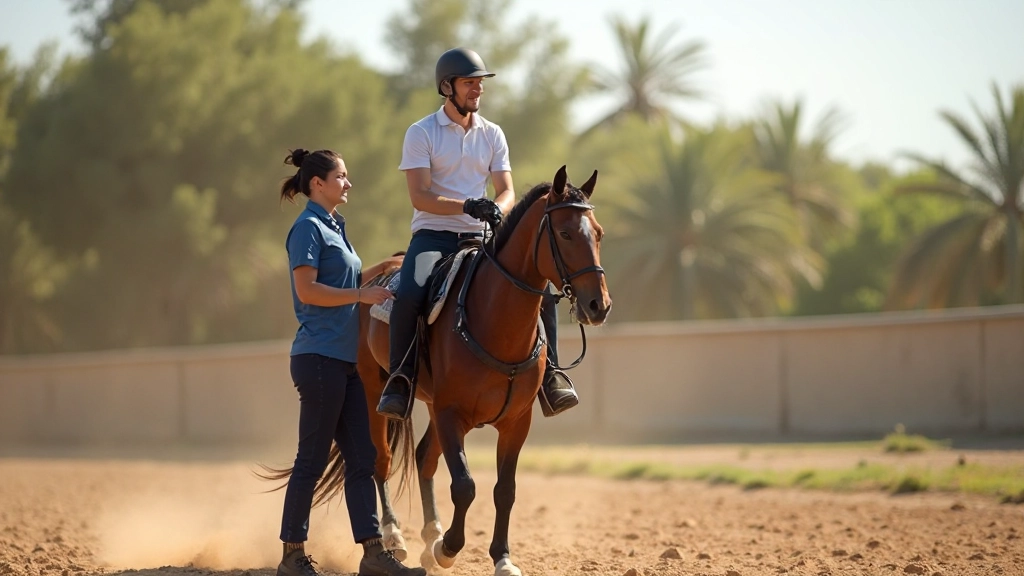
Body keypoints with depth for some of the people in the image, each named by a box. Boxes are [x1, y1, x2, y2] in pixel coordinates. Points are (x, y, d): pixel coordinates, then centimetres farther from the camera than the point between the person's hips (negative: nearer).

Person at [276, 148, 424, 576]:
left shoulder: (333, 227, 18)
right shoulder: (308, 227, -9)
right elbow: (307, 289, -18)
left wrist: (378, 270, 15)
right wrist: (363, 294, -17)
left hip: (346, 359, 9)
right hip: (320, 358, -9)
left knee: (362, 457, 4)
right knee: (313, 459, -4)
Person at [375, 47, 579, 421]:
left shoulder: (493, 135, 11)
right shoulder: (421, 134, -3)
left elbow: (506, 190, 5)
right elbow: (419, 197, -13)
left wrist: (496, 209, -20)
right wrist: (467, 206, -27)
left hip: (478, 238, 4)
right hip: (433, 236, -4)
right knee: (408, 296, -33)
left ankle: (548, 374, -1)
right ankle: (400, 379, -20)